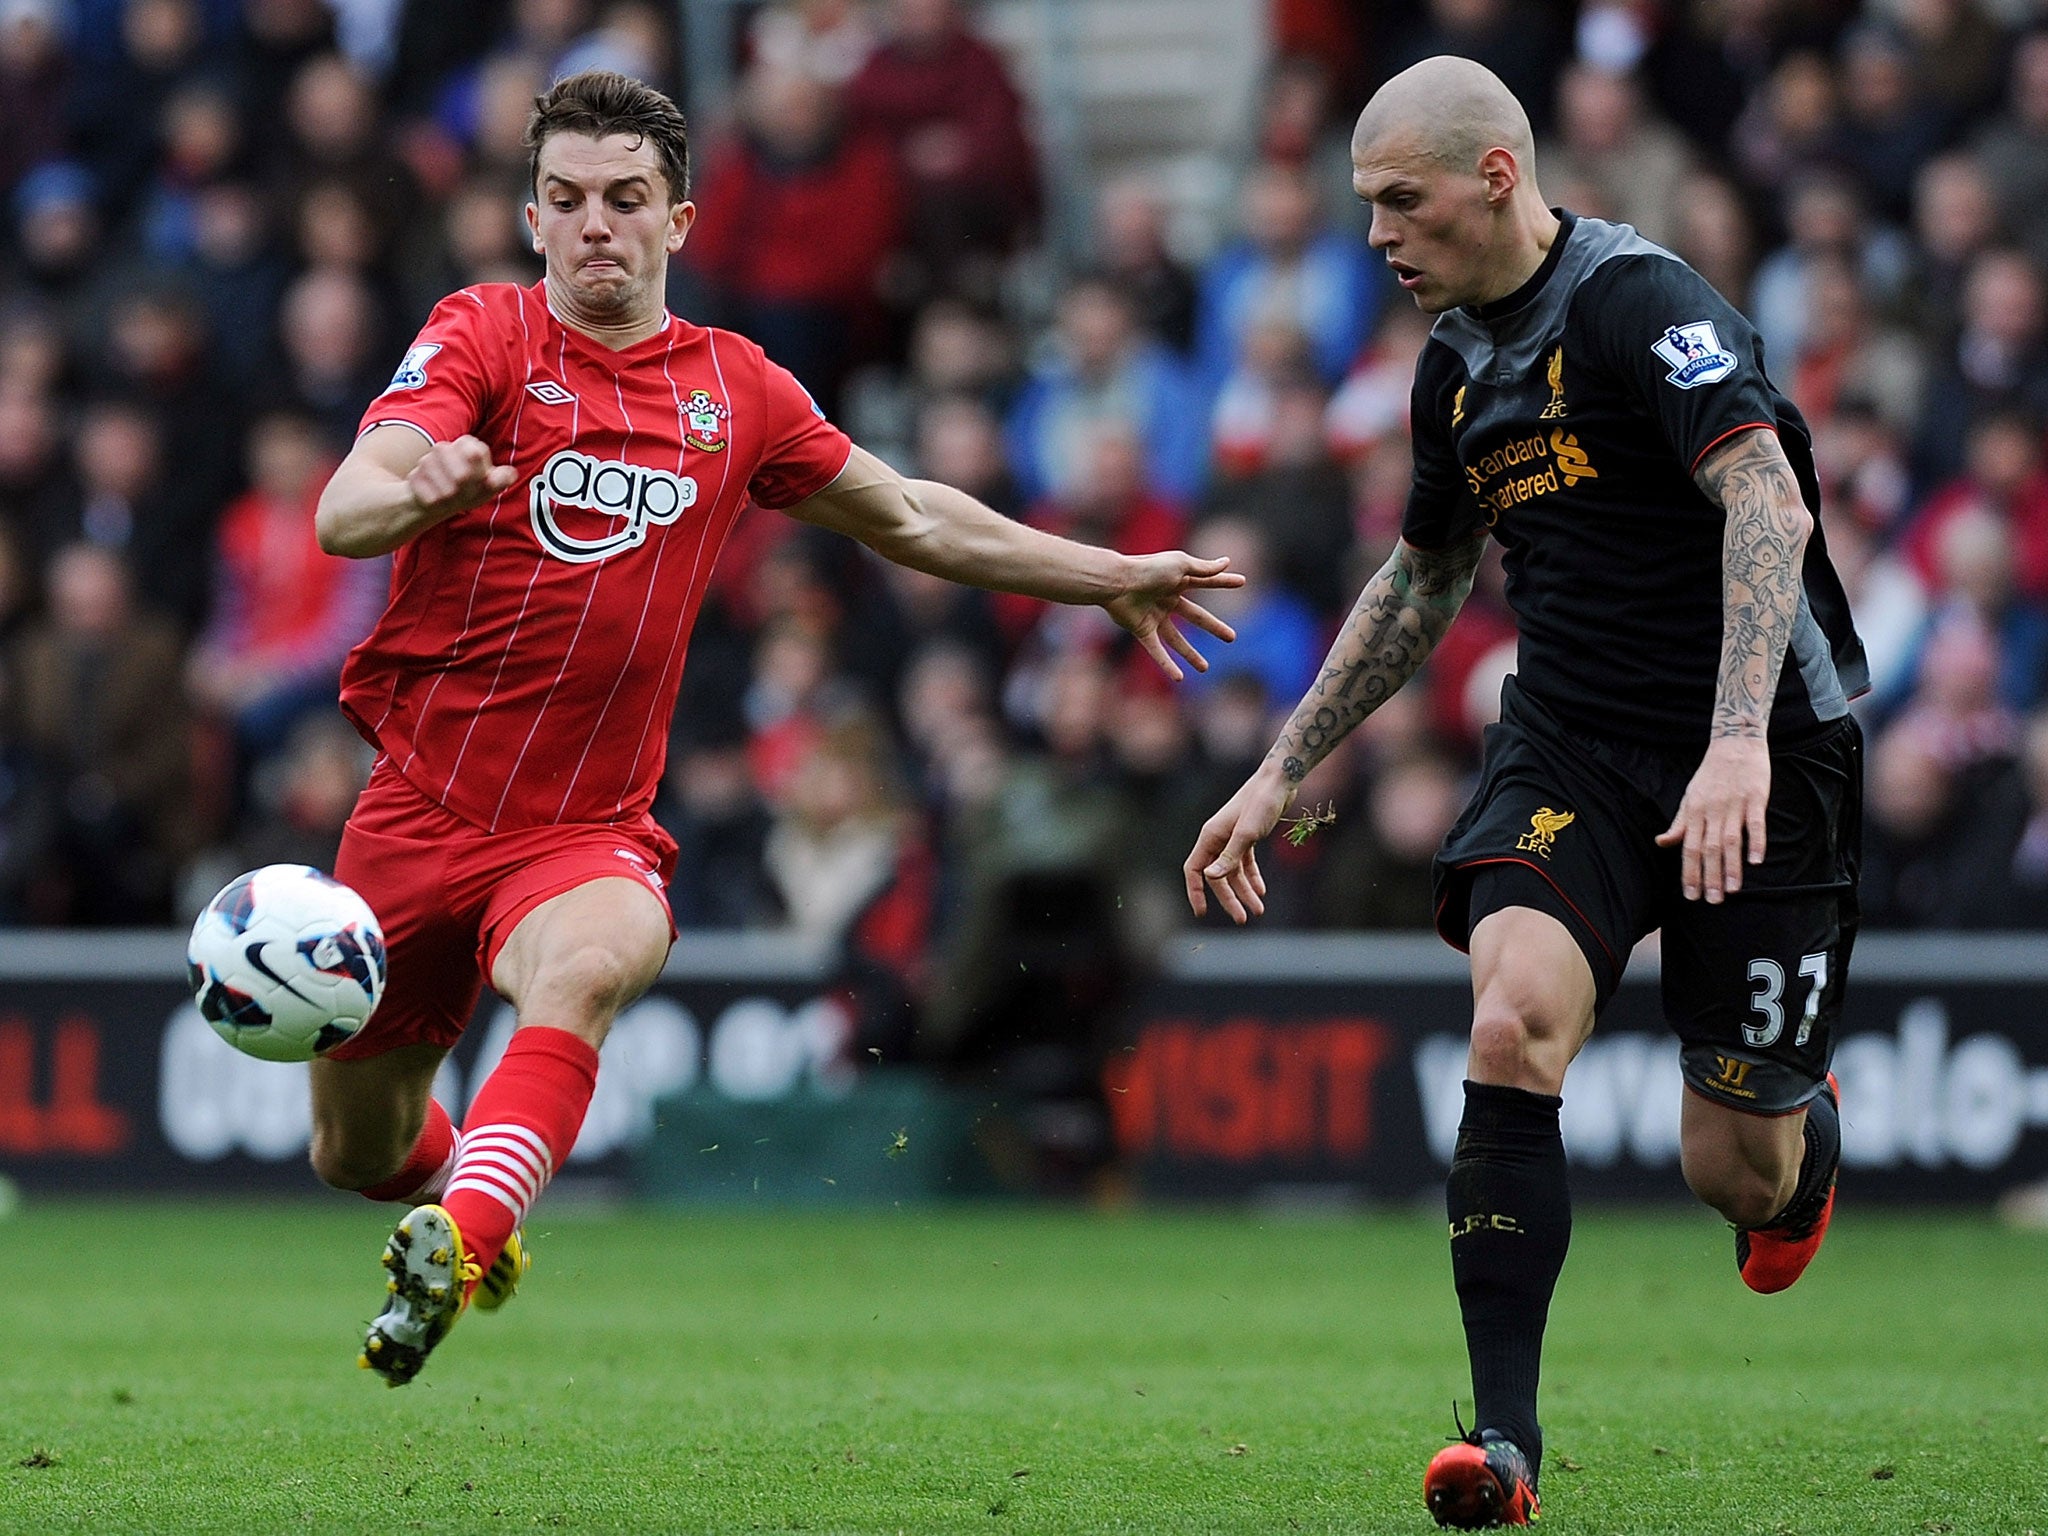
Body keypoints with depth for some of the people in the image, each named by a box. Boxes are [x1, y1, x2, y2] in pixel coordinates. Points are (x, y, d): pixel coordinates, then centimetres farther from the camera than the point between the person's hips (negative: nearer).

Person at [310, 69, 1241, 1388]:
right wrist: (419, 489, -42)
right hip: (422, 806, 0)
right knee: (357, 1154, 12)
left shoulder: (737, 390, 7)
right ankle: (451, 1171, 48)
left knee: (586, 969, -36)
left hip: (588, 833, 0)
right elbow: (343, 512, -19)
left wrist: (1113, 577, 23)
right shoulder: (483, 337, -3)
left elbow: (910, 519, 23)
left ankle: (463, 1246, -52)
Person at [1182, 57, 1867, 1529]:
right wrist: (1282, 773, 25)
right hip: (1570, 747, 6)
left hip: (1761, 762, -6)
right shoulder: (1459, 360, 11)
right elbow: (1424, 580, 26)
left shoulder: (1641, 301, -16)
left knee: (1735, 1169, -2)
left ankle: (1807, 1139, 39)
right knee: (1513, 1028, -22)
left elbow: (1768, 499, -29)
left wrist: (1742, 742, -40)